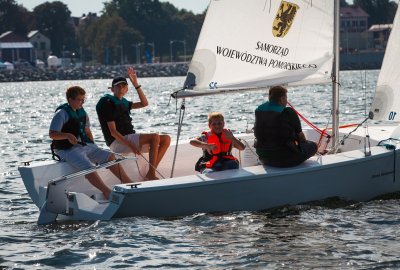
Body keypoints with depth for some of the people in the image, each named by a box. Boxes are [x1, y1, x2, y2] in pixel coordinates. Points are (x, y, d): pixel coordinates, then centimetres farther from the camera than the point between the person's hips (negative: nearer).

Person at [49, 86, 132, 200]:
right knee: (89, 167, -31)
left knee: (110, 156, -4)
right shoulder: (62, 113, -11)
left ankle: (129, 183, -2)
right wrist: (67, 136, -34)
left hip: (85, 146, 8)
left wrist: (93, 147, 10)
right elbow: (52, 134, -18)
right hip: (68, 150, -8)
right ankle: (107, 192, -41)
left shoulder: (82, 112, 13)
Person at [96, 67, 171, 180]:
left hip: (129, 138, 9)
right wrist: (131, 146, -24)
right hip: (118, 142, -9)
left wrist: (136, 84, 8)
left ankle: (150, 173, -10)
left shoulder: (123, 103, 18)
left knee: (166, 139, -2)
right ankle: (151, 175, -25)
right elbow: (113, 132, -14)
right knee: (155, 137, -26)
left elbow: (144, 103, 16)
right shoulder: (108, 103, -7)